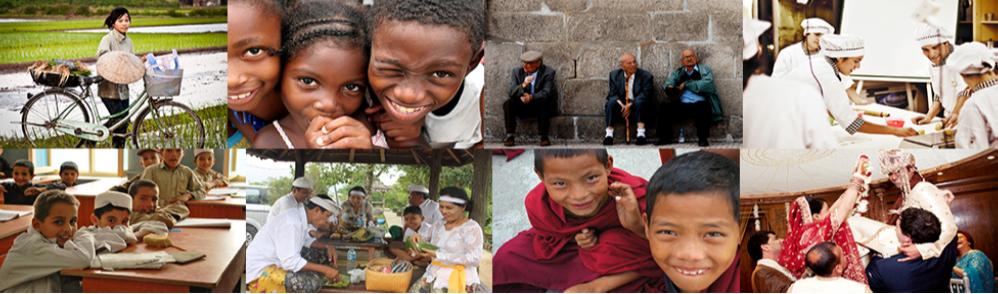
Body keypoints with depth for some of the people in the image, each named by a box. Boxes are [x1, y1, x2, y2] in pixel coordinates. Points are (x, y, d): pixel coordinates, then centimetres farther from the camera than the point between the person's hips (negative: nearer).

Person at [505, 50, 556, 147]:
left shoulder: (548, 72, -8)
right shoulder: (517, 72, -1)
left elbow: (546, 92, -20)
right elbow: (511, 93, -12)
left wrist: (531, 97, -39)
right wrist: (523, 85, -33)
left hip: (539, 106, -2)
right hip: (522, 108, 2)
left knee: (544, 102, -35)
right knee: (509, 103, -26)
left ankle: (544, 137, -27)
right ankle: (510, 136, -21)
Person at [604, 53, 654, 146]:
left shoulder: (646, 76, -3)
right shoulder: (614, 75, 6)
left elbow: (645, 95, -13)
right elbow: (613, 94, -1)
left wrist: (630, 105, -25)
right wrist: (622, 105, -21)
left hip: (638, 105, -2)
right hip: (621, 104, 2)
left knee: (639, 102, -34)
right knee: (611, 103, -28)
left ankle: (641, 135, -37)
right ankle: (609, 136, -33)